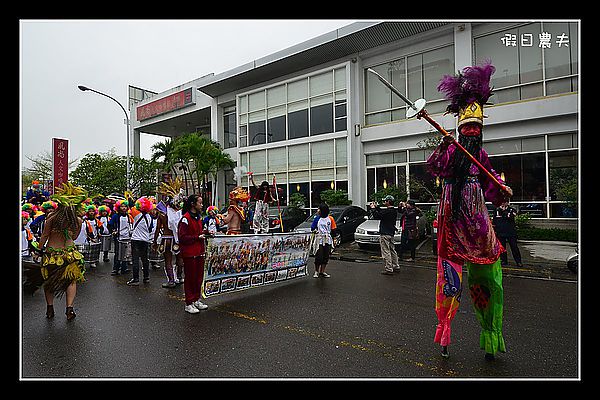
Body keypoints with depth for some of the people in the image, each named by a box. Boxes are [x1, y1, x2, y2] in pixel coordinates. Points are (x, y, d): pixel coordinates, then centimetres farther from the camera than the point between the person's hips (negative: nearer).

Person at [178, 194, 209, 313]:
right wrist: (197, 237, -20)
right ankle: (188, 304, 15)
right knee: (190, 278, 2)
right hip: (189, 253, -8)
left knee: (199, 277, 14)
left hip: (199, 252, 8)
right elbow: (183, 237, -17)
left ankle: (196, 300, 27)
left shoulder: (198, 217, 14)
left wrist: (205, 232, 5)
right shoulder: (185, 218, -14)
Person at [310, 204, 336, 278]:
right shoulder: (317, 218, 0)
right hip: (319, 240, -2)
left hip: (328, 240, 2)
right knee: (318, 257, -4)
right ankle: (316, 272, 12)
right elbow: (312, 228, 4)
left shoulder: (330, 219, 1)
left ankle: (322, 272, 21)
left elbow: (333, 229, 6)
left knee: (326, 257, 8)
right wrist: (316, 231, -14)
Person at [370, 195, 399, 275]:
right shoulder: (394, 211, 9)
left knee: (386, 252, -5)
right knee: (392, 250, 19)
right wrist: (376, 207, 15)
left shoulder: (387, 211, -22)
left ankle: (389, 269, -2)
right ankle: (395, 266, 29)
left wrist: (373, 208, -7)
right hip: (391, 233, 10)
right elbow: (382, 212, 20)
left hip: (385, 234, -10)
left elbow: (377, 216, -21)